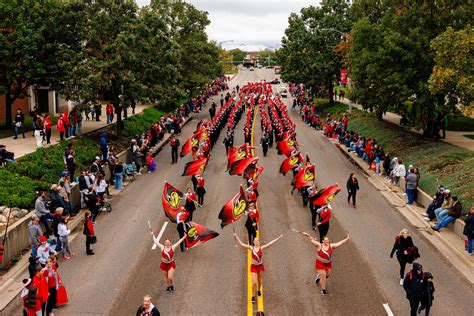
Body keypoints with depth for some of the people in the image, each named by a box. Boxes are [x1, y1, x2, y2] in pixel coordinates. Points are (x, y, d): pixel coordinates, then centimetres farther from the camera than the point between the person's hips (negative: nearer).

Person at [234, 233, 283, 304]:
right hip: (254, 266, -1)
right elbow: (241, 244, -12)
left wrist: (278, 238, -15)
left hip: (260, 266, 2)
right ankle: (253, 297, 7)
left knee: (259, 280, 19)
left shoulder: (261, 248, -9)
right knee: (254, 282, -8)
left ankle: (259, 290, 48)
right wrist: (236, 237, -18)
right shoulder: (251, 248, -10)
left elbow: (270, 243, -12)